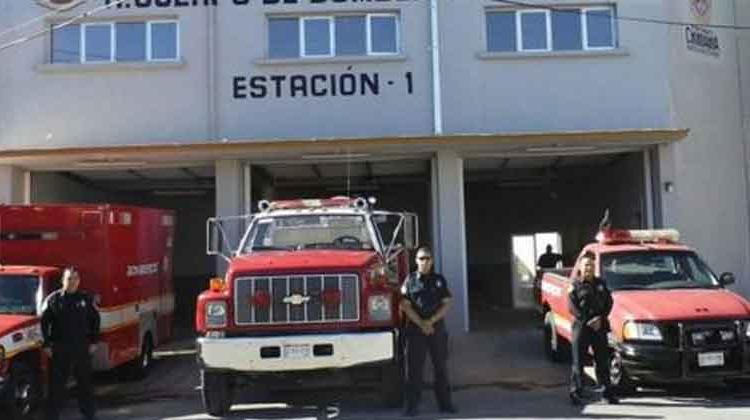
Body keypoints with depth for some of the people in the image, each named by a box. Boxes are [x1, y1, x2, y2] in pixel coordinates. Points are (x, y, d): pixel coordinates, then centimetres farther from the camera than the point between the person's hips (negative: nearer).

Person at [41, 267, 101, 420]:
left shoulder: (86, 299, 5)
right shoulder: (53, 299, -2)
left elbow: (95, 319, 11)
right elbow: (44, 322, -1)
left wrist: (94, 341, 6)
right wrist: (46, 344, -6)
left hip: (82, 348, 2)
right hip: (59, 348, -2)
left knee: (85, 381, 11)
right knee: (56, 384, 2)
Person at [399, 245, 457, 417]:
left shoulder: (439, 280, 8)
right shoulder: (410, 280, 2)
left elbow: (446, 304, 2)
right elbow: (406, 306, -4)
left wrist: (431, 321, -10)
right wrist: (421, 324, -12)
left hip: (437, 329, 2)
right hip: (415, 329, -2)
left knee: (441, 367, 7)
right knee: (414, 368, -1)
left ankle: (445, 402, 15)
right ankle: (412, 405, 3)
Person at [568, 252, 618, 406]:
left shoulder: (601, 283, 13)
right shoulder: (575, 285, 0)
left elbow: (609, 302, 8)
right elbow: (572, 307, -7)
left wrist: (600, 318, -7)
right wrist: (587, 321, -16)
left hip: (600, 327, 4)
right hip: (581, 327, -4)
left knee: (602, 361, 10)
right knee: (578, 362, -2)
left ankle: (608, 392, 17)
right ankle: (575, 392, 3)